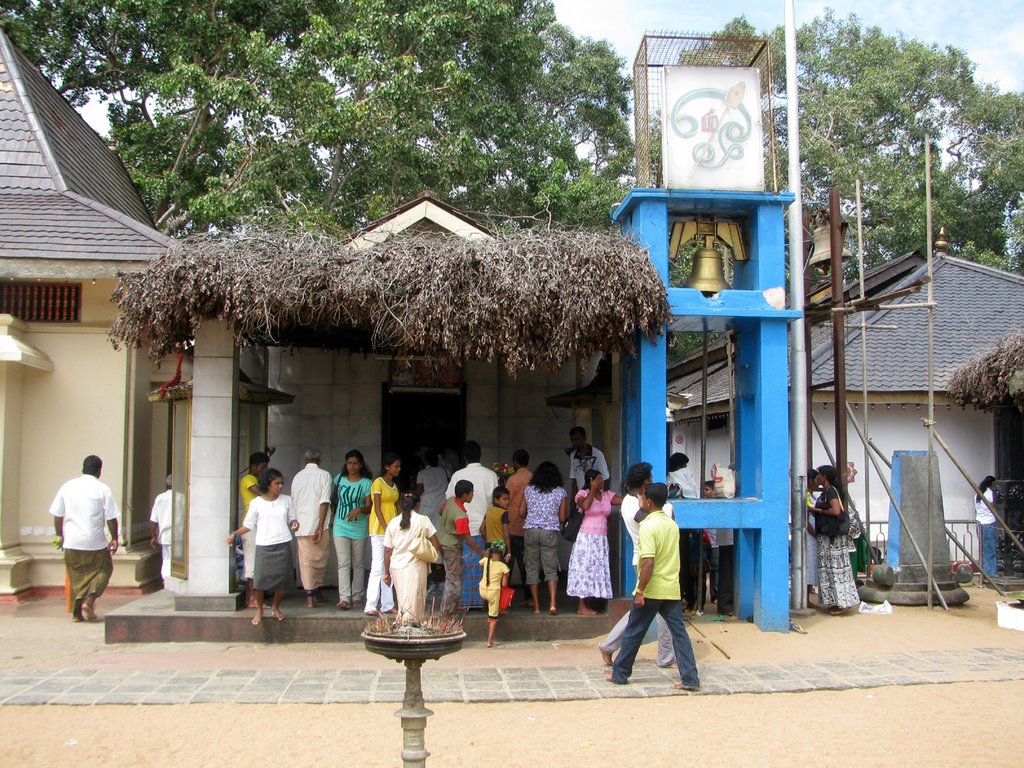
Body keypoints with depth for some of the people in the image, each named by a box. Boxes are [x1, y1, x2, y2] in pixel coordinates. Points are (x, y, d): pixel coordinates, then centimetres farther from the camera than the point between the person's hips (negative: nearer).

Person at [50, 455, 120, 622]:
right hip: (95, 541, -4)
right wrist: (114, 539, 4)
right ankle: (89, 601, -6)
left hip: (71, 541, 4)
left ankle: (77, 612, 16)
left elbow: (57, 515, 8)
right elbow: (111, 518, -7)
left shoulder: (67, 486, 4)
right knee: (103, 570, 12)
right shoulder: (102, 489, -7)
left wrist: (60, 536, 20)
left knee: (76, 575, 14)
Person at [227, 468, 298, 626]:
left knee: (282, 578, 3)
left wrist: (294, 524, -8)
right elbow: (248, 525, 5)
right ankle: (259, 610, 13)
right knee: (260, 579, -7)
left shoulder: (286, 500, 8)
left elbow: (291, 518, 14)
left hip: (283, 545, 2)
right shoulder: (256, 503, 1)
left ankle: (275, 607, 26)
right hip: (264, 546, -2)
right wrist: (234, 534, -7)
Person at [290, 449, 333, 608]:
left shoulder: (297, 477, 11)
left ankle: (310, 597, 0)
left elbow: (293, 502, 18)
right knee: (320, 560, 13)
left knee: (305, 561, 5)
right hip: (318, 525, -3)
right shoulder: (324, 475, -1)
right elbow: (325, 501, -11)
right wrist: (321, 527, -12)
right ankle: (316, 593, 20)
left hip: (302, 526, 3)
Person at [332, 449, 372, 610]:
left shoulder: (366, 483, -3)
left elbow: (369, 507, -7)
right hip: (341, 526, 1)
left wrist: (359, 509, -27)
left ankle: (357, 597, 16)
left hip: (359, 528, -1)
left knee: (358, 564, 7)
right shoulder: (339, 479, 5)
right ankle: (344, 598, -12)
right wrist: (333, 515, 18)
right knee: (343, 563, -8)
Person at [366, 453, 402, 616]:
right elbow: (377, 508, -13)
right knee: (378, 567, -11)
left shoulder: (394, 485, 16)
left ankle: (387, 605, 12)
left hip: (392, 529, 8)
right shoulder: (378, 482, -7)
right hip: (379, 529, -8)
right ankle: (370, 606, -10)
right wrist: (386, 528, -20)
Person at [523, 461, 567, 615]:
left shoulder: (528, 490, 4)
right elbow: (562, 518, 2)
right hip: (550, 532, -1)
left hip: (530, 531, 1)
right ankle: (552, 603, -11)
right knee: (551, 569, 5)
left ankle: (536, 605, 9)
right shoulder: (560, 492, 2)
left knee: (532, 568, 8)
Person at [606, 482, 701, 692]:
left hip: (651, 590, -6)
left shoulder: (648, 526, -15)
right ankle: (690, 680, 0)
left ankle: (619, 674, 19)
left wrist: (640, 591, -18)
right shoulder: (672, 525, 9)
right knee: (679, 632, 5)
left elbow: (648, 562, -21)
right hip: (672, 589, 6)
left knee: (633, 633, 7)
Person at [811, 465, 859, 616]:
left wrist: (819, 511, -15)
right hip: (826, 536, 10)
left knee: (836, 569, -5)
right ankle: (835, 602, 16)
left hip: (833, 537, -10)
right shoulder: (825, 492, 15)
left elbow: (836, 511, -26)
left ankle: (843, 603, -1)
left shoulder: (831, 491, -14)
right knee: (828, 568, 11)